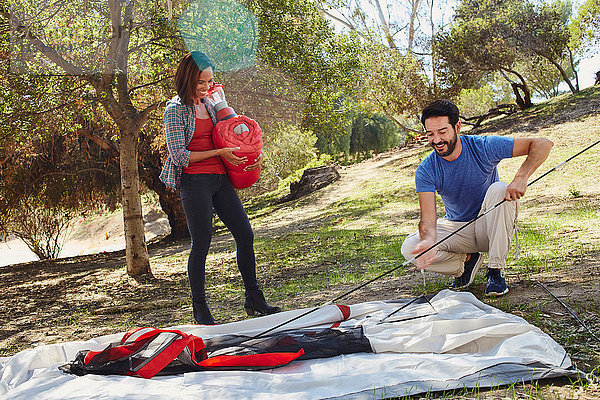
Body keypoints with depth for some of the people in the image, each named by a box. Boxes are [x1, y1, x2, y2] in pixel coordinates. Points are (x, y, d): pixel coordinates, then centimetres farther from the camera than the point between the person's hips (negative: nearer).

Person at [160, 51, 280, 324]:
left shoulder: (209, 103, 14)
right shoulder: (175, 109, -6)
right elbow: (179, 155, -12)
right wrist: (219, 153, -15)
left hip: (221, 179, 7)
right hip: (194, 182, -7)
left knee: (245, 235, 4)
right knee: (201, 244, -3)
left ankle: (254, 300, 17)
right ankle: (200, 310, 13)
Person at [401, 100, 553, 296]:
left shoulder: (483, 147, -18)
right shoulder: (425, 171, -15)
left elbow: (543, 144, -20)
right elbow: (428, 217, -23)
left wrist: (521, 178, -37)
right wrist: (428, 241, -47)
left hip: (489, 227, -1)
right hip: (456, 227, 1)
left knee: (499, 190, -33)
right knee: (409, 248, -23)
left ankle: (496, 271, -21)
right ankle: (467, 261, 2)